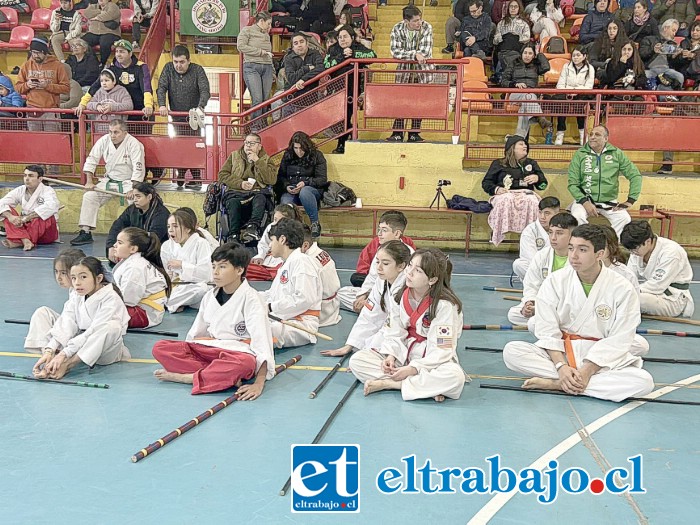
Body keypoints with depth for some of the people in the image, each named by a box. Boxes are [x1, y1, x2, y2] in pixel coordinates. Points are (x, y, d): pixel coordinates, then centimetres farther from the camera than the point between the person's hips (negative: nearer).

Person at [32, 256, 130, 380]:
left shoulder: (111, 299, -18)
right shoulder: (75, 297, 1)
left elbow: (94, 331, -26)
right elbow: (65, 326, -11)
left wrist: (64, 354, -32)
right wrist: (49, 351, -26)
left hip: (104, 350, -6)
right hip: (80, 343, 6)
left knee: (112, 326, -36)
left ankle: (67, 364, -32)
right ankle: (50, 364, -27)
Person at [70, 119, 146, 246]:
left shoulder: (134, 144, -20)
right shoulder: (104, 140, -7)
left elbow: (138, 169, -23)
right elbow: (91, 160, -1)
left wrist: (133, 189, -30)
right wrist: (89, 182, -7)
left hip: (128, 181, -4)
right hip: (109, 181, 5)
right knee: (89, 196, -8)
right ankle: (85, 232, -2)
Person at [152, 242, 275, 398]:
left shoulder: (249, 298, -11)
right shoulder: (209, 296, 7)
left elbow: (261, 339, -20)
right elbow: (196, 332, 17)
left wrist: (259, 383, -29)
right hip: (209, 349, 6)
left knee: (246, 363, -42)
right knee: (160, 348, -12)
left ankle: (183, 377, -23)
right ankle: (226, 376, -24)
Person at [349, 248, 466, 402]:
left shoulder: (445, 305, -20)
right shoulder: (402, 295, -3)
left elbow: (442, 350, -22)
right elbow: (394, 332, 1)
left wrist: (413, 368, -27)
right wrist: (390, 355, -17)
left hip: (434, 360, -5)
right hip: (403, 353, 5)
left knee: (455, 377, -39)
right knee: (356, 361, -16)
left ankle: (386, 383, -25)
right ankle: (428, 386, -21)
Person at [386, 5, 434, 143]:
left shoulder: (427, 27, -14)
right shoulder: (398, 29, -13)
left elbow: (425, 52, -21)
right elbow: (395, 51, -24)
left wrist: (406, 54, -20)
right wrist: (415, 54, -33)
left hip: (423, 71, 0)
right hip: (404, 70, 0)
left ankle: (414, 134, 12)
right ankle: (397, 134, 4)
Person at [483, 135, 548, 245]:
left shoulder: (531, 164, 29)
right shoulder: (498, 164, 21)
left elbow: (543, 185, 26)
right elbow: (486, 182, 14)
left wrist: (537, 178, 3)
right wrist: (496, 189, -8)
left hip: (526, 194, 2)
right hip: (505, 194, -2)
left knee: (532, 202, -36)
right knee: (505, 201, -40)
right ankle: (500, 232, -41)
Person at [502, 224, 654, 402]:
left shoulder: (622, 289, -10)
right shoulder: (555, 281, -6)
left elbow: (618, 341, -11)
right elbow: (547, 330, -9)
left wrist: (588, 370, -22)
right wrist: (561, 366, -24)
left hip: (601, 358, 0)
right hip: (558, 352, 0)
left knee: (644, 381, -30)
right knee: (511, 351, -24)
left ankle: (556, 384, -28)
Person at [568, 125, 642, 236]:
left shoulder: (617, 154, 3)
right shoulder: (580, 154, 0)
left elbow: (635, 176, 6)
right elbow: (572, 183, -3)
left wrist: (630, 201, -2)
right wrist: (585, 202, -17)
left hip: (609, 201, 1)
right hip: (584, 199, -1)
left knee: (624, 219, -26)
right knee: (577, 217, -33)